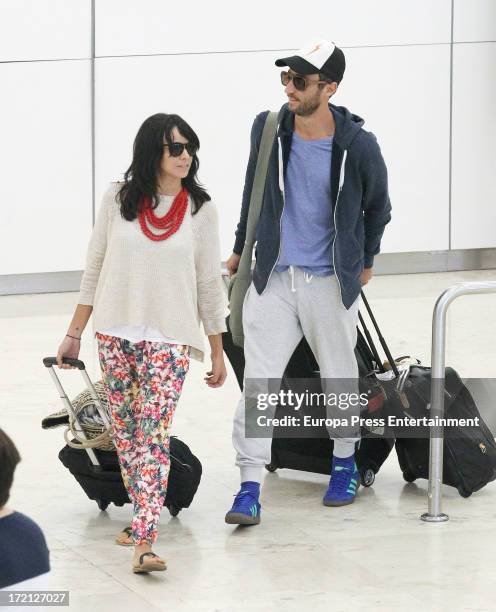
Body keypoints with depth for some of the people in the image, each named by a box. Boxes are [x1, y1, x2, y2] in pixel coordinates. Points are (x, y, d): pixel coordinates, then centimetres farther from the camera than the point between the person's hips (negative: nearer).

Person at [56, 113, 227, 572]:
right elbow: (93, 271, 8)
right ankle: (142, 515, 28)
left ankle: (143, 541, -20)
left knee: (153, 435, -12)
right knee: (125, 432, 11)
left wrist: (218, 353, 6)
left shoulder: (200, 210, -1)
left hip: (170, 340, -3)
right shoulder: (118, 200, 1)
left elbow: (209, 284, 4)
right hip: (115, 335, 3)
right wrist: (74, 335, 8)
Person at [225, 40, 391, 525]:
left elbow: (377, 208, 7)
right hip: (273, 277, 2)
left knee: (339, 378, 13)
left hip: (331, 281, -1)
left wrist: (365, 261, 18)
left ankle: (345, 464, 36)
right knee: (258, 381, -7)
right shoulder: (267, 130, -5)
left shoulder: (357, 145, -12)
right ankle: (249, 489, -7)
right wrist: (241, 248, 22)